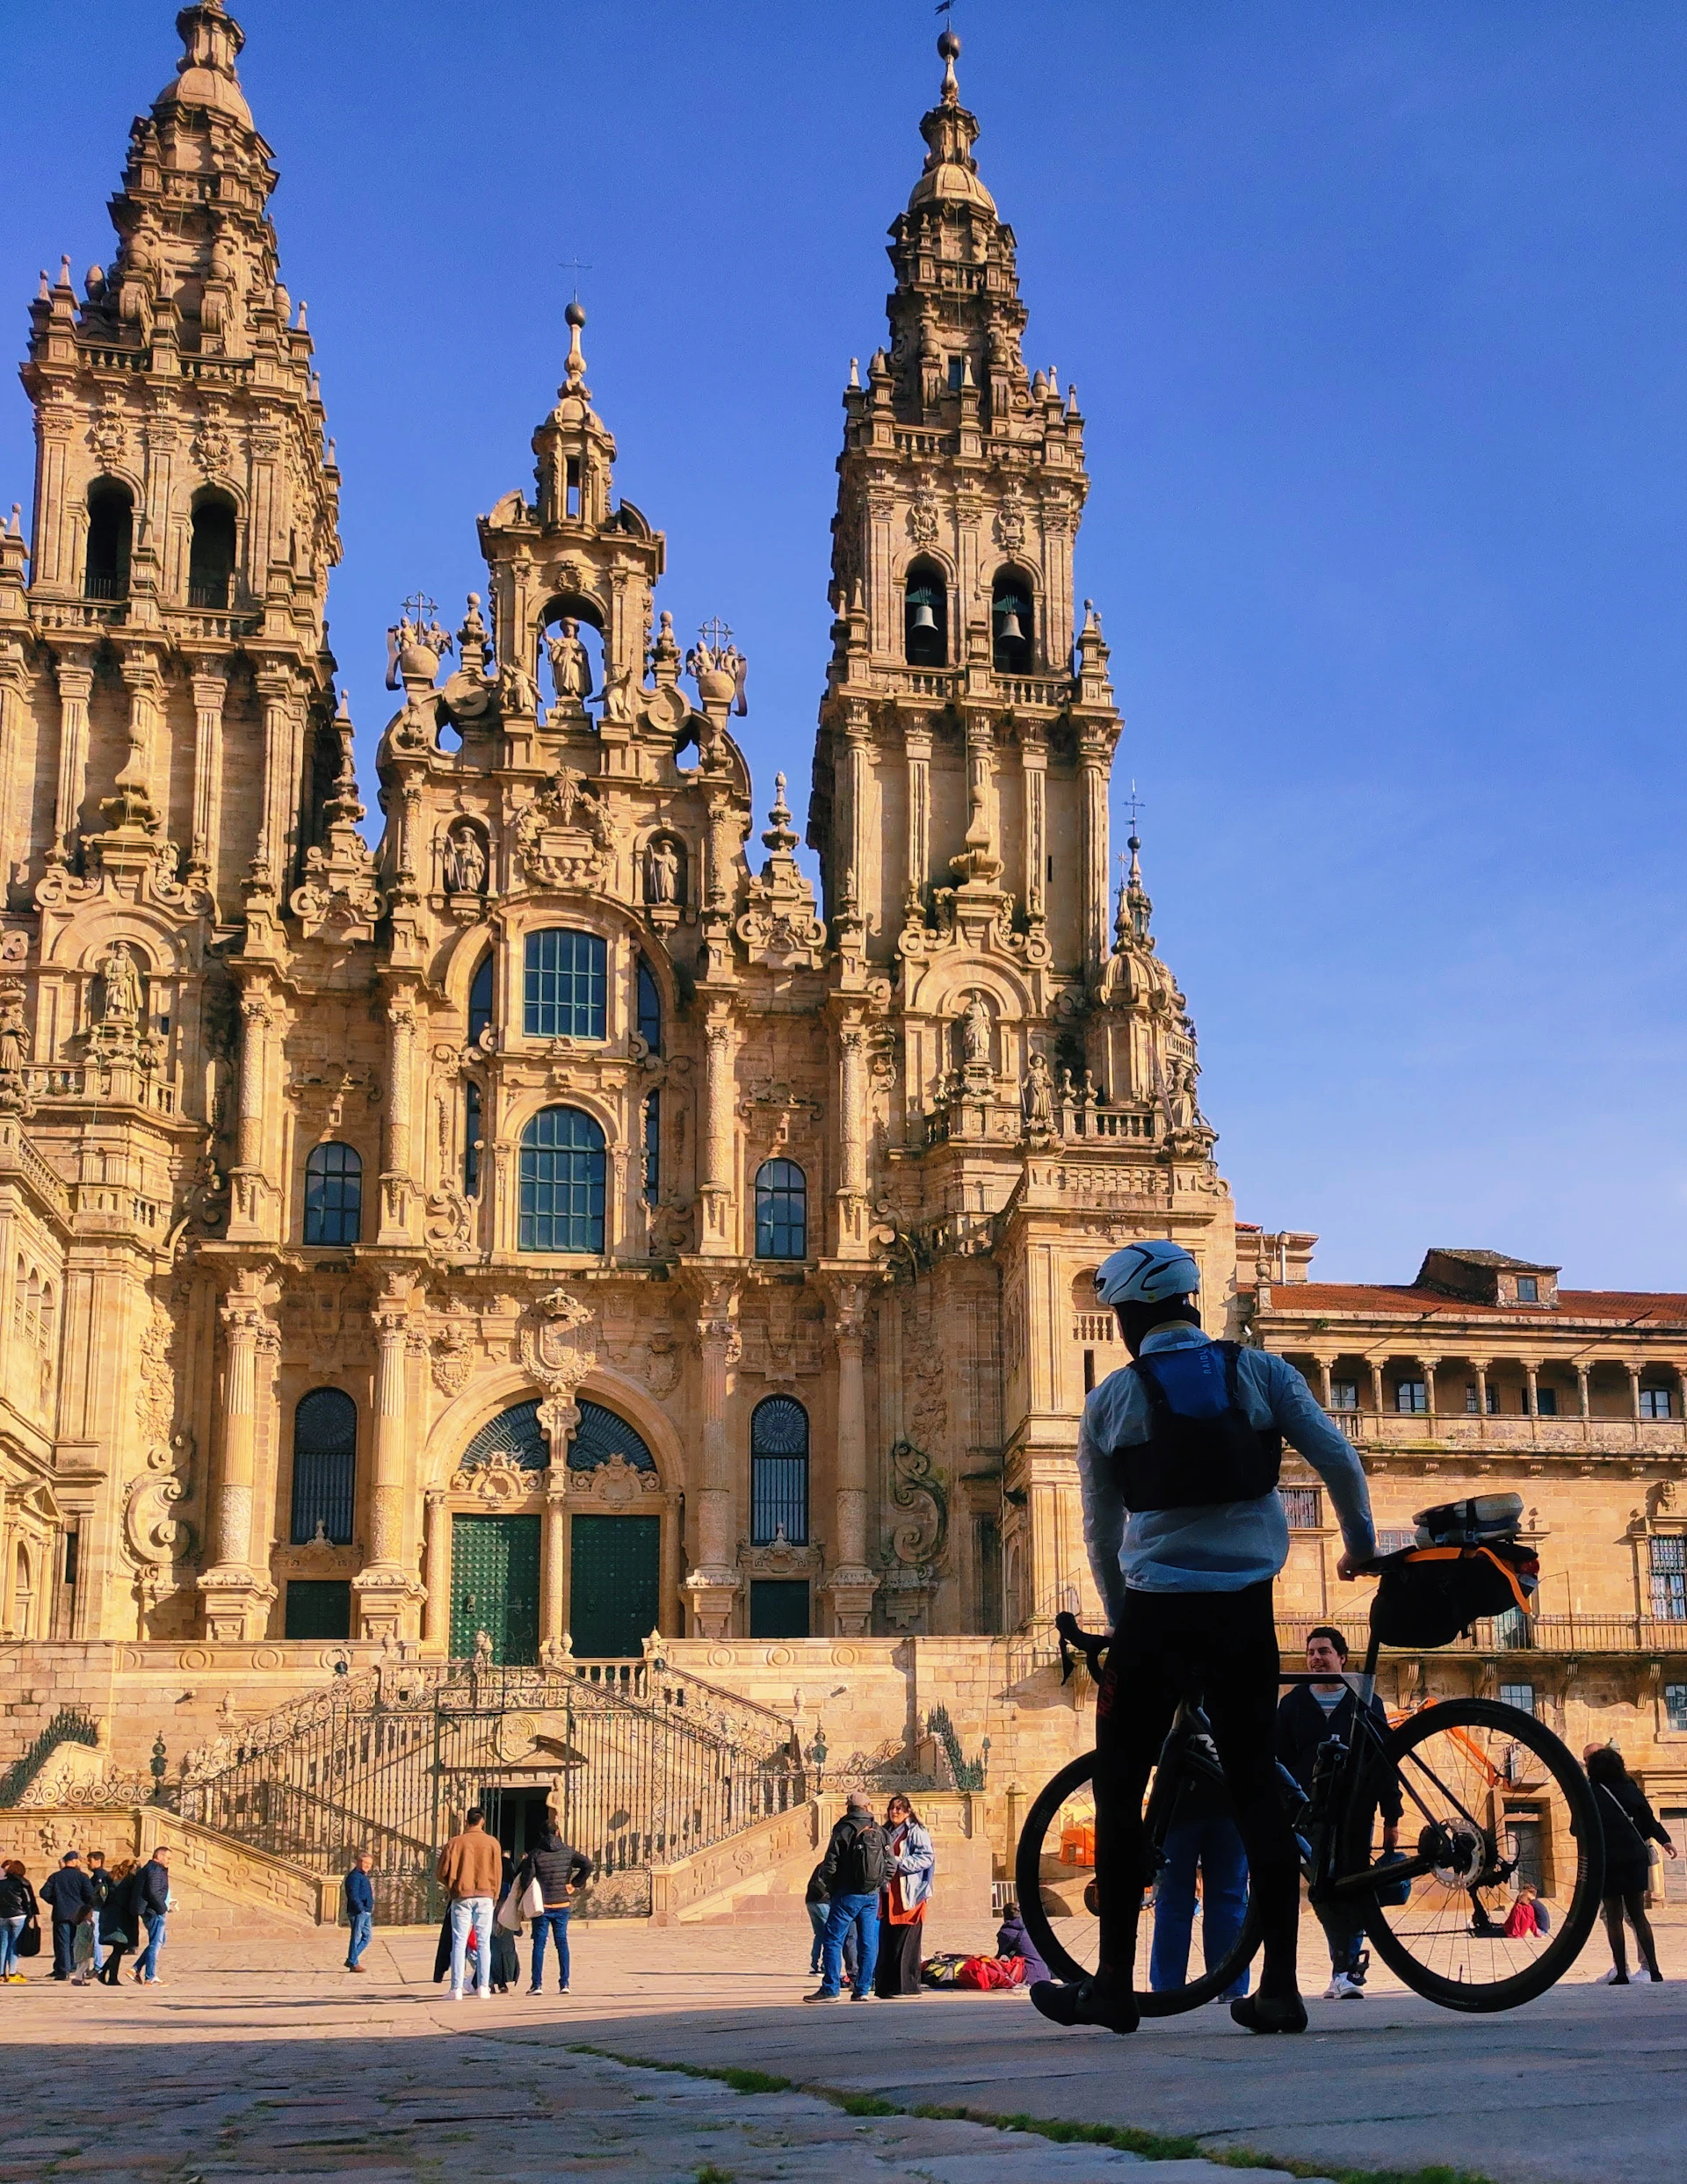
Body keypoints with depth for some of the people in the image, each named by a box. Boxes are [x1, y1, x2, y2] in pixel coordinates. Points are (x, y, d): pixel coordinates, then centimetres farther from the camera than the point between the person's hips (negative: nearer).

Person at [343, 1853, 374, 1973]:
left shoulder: (364, 1877, 21)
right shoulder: (354, 1876, -11)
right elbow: (353, 1896, -20)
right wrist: (361, 1909, -25)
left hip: (366, 1913, 10)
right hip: (358, 1912, -10)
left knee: (366, 1937, 12)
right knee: (356, 1938, -5)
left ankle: (351, 1960, 18)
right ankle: (353, 1963, 0)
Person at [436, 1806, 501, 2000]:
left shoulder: (455, 1842, -2)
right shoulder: (492, 1842, 1)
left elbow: (441, 1872, -3)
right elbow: (498, 1873, 4)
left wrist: (450, 1886, 18)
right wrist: (494, 1896, 18)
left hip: (461, 1896, -1)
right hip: (485, 1896, 1)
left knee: (459, 1942, 1)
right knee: (483, 1942, 5)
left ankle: (457, 1989, -3)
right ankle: (483, 1987, 0)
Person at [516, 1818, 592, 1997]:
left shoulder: (534, 1854, -6)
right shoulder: (568, 1851, 1)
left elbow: (526, 1878, -11)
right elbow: (587, 1865, -7)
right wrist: (575, 1884, -1)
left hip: (542, 1906, -2)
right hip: (563, 1905, 2)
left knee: (539, 1944, 3)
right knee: (562, 1942, 8)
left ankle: (536, 1984, -2)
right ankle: (564, 1983, 5)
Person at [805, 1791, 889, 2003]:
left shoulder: (844, 1830, -6)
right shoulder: (880, 1832, 7)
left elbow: (829, 1865, -9)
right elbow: (890, 1866, 8)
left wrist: (832, 1890, 5)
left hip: (848, 1895, -5)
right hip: (872, 1896, 5)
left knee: (834, 1940, 0)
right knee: (867, 1943, 7)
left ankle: (831, 1989, -4)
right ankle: (862, 1989, 7)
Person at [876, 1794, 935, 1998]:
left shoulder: (916, 1832, -2)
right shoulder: (886, 1833, 20)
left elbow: (927, 1857, -12)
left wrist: (899, 1862, -17)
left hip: (909, 1896, -7)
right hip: (889, 1895, 7)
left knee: (905, 1942, -7)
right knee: (886, 1942, 4)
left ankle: (905, 1986, -4)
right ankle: (886, 1986, 8)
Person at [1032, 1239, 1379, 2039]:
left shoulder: (1110, 1400, 2)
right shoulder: (1261, 1372, 4)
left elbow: (1100, 1531, 9)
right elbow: (1339, 1460, 1)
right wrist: (1361, 1546, 19)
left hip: (1155, 1609, -2)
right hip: (1246, 1611, 2)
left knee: (1118, 1792, 8)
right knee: (1256, 1791, 9)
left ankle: (1114, 1982, 8)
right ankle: (1279, 1987, 6)